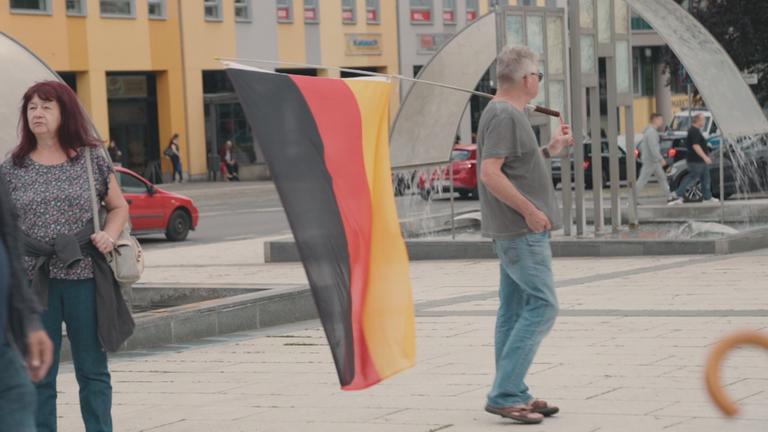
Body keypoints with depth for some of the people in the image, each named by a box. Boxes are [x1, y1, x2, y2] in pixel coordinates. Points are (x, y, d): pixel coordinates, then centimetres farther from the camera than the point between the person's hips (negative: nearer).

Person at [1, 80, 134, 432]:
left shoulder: (92, 159, 5)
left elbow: (119, 206, 12)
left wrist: (109, 234, -7)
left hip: (84, 276, 0)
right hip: (33, 281, 1)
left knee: (92, 370, 6)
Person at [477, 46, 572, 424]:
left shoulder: (507, 113, 16)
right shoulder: (504, 115, -16)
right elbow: (490, 173, -24)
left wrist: (550, 150, 20)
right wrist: (529, 210, -22)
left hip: (516, 231, 10)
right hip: (522, 232, -10)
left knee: (515, 311, 11)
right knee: (541, 307, -11)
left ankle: (512, 394, 16)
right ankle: (504, 394, -13)